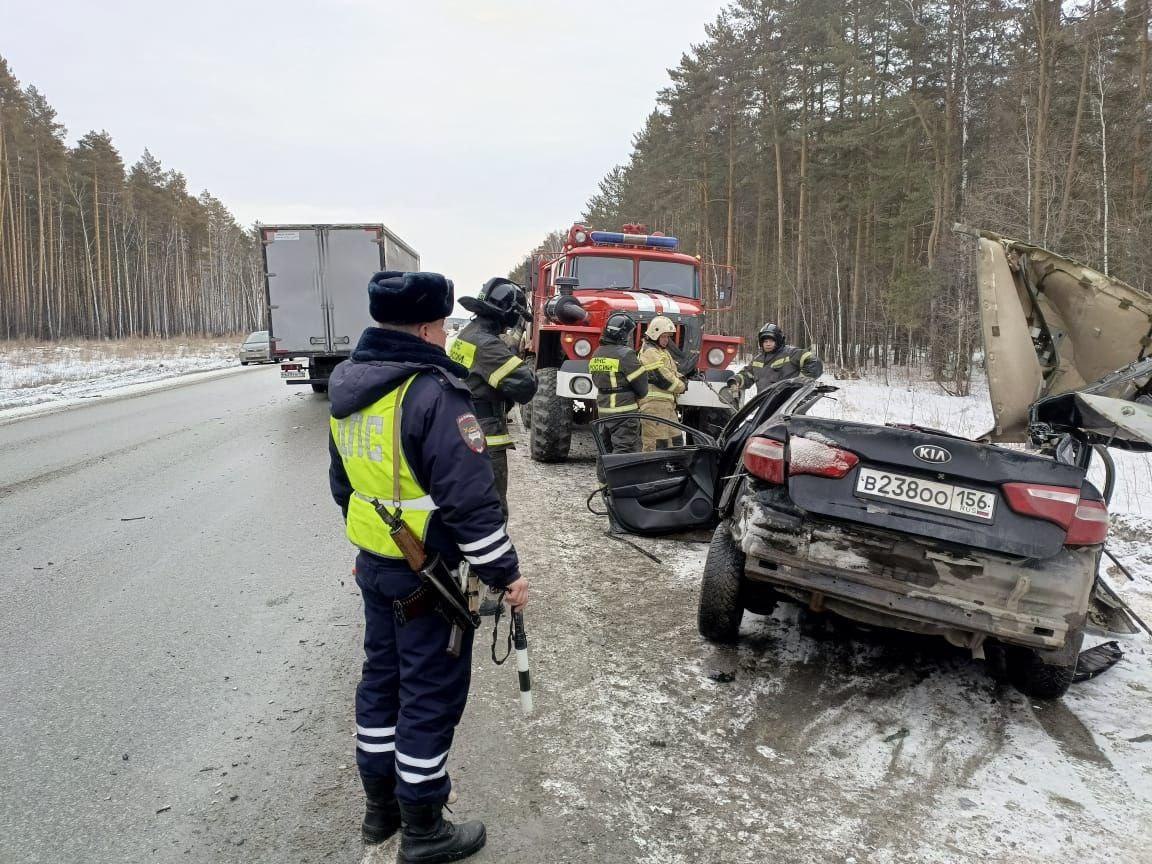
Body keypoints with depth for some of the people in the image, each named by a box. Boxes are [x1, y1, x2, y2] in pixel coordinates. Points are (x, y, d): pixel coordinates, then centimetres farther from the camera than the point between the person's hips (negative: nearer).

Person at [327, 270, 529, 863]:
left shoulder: (348, 388, 6)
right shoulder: (432, 393, -23)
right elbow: (470, 497, -25)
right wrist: (505, 572, -16)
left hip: (373, 564, 9)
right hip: (427, 576, -8)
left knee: (381, 677, 20)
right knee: (431, 693, 5)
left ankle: (380, 805, 36)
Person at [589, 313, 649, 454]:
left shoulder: (597, 355, 9)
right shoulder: (625, 355, -15)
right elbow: (642, 388, -12)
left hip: (603, 411, 8)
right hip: (624, 413, -8)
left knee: (607, 450, 17)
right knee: (625, 452, -6)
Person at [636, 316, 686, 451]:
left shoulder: (663, 351, 23)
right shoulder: (650, 352, -10)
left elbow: (675, 373, 22)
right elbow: (662, 378, -17)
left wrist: (681, 381, -2)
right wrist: (681, 386, -3)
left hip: (667, 404, 11)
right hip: (654, 403, -11)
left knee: (673, 439, 15)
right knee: (655, 444, -11)